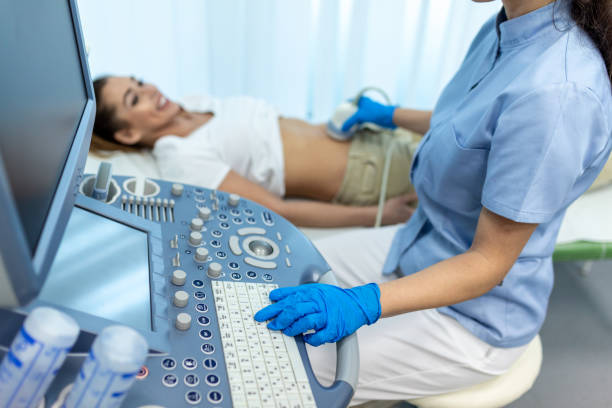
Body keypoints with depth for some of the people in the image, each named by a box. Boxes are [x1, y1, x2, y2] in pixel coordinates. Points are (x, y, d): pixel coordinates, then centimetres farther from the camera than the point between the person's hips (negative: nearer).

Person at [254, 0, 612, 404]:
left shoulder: (556, 91, -32)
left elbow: (489, 262, -25)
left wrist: (363, 303, -35)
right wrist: (393, 115, 29)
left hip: (473, 314, -8)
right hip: (419, 247, 9)